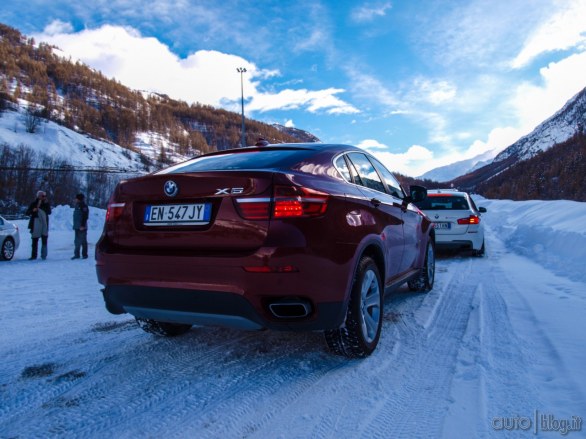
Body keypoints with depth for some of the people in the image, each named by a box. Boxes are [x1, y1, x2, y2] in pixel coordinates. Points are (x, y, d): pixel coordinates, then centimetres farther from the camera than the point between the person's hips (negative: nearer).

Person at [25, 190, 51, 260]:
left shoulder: (46, 204, 7)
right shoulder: (33, 204, 2)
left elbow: (49, 212, -4)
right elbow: (27, 212, 2)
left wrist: (47, 204, -14)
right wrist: (33, 210, -18)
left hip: (44, 224, 1)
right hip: (36, 225, -1)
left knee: (44, 240, -2)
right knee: (35, 241, 3)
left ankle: (44, 255, 5)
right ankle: (33, 255, 8)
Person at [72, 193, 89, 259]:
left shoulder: (83, 206, -11)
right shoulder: (77, 206, 16)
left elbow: (85, 216, -17)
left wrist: (82, 226, -22)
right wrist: (75, 225, 17)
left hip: (82, 227, -9)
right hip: (77, 227, 9)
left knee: (83, 241, -3)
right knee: (77, 241, 11)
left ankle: (84, 254, 3)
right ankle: (76, 254, 16)